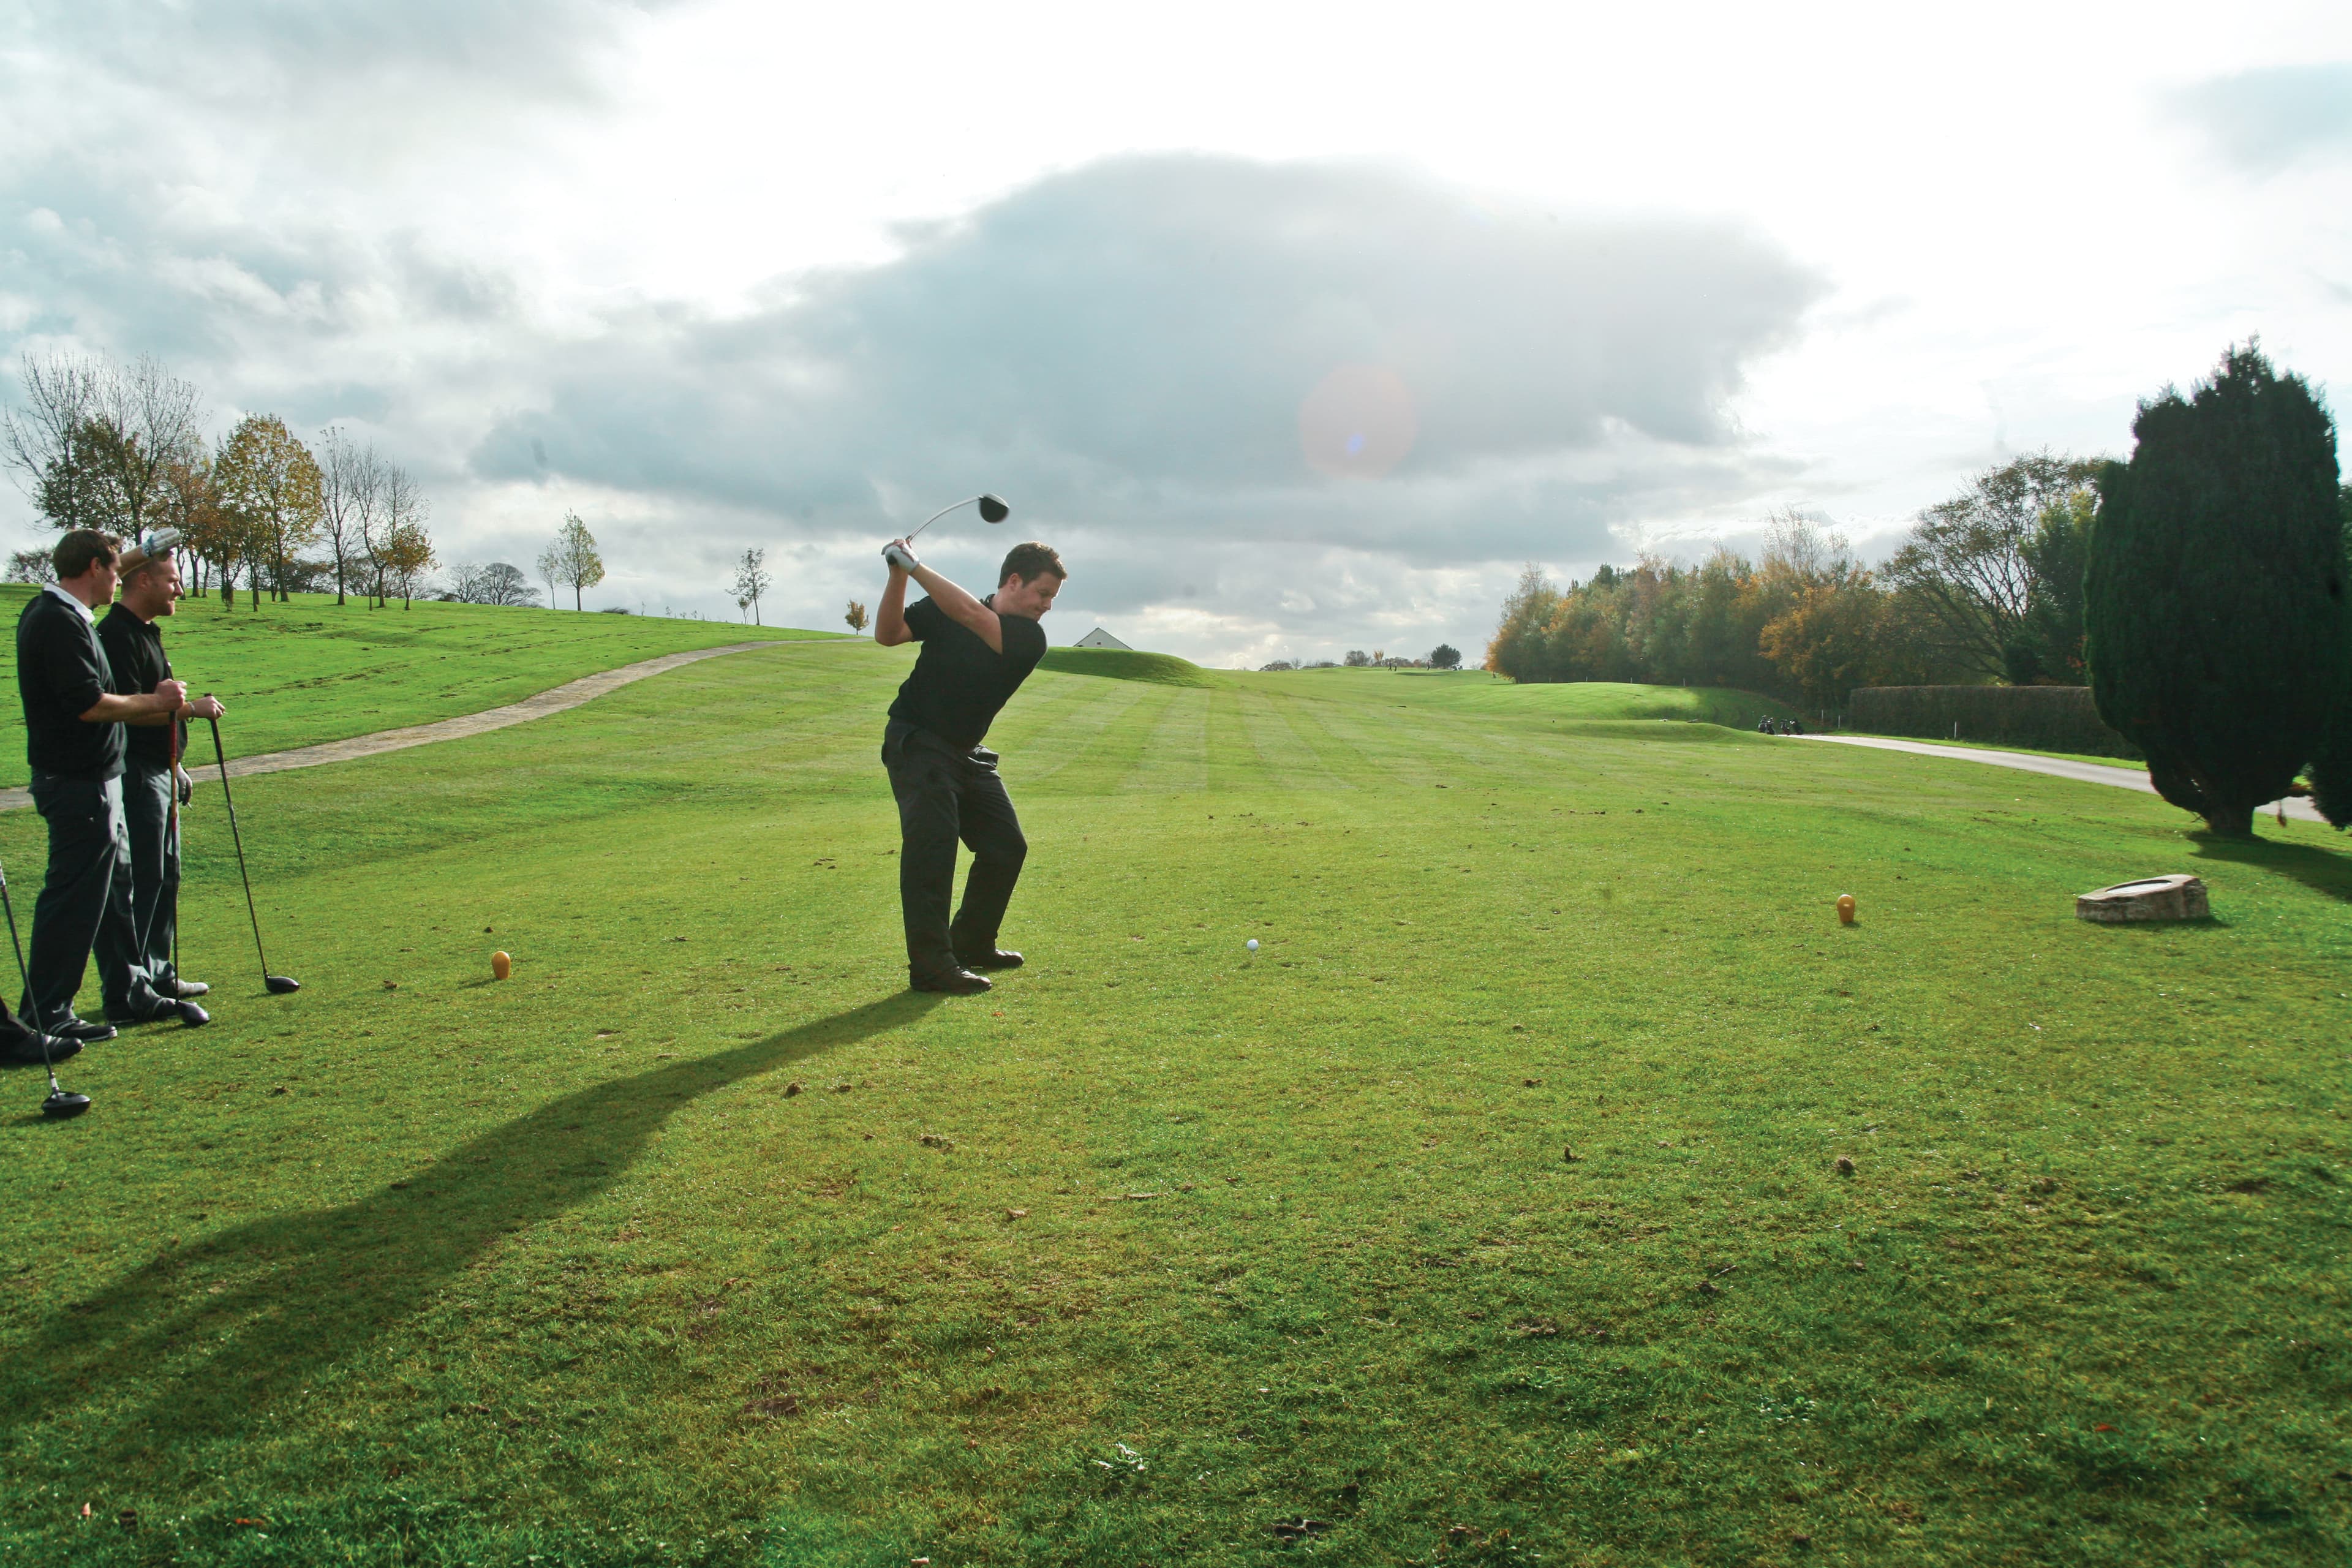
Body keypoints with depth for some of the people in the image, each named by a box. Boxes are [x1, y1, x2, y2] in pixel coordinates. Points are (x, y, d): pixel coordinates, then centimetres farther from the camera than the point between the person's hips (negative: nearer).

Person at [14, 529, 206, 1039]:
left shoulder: (54, 615, 15)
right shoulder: (60, 622, -18)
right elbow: (89, 705, -23)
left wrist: (159, 701, 15)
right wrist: (154, 701, -10)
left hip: (93, 778, 11)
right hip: (77, 783, -11)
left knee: (114, 886, 16)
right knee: (73, 897, -4)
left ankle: (131, 993, 25)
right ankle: (45, 1013, 4)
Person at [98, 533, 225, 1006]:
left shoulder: (146, 631, 17)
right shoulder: (117, 635, -15)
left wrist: (176, 769, 23)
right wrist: (190, 707, -16)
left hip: (159, 771, 10)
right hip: (134, 776, -10)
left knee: (164, 877, 14)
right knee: (140, 880, -8)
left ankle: (158, 975, 22)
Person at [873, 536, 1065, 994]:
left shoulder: (1030, 639, -6)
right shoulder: (945, 609, -4)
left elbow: (972, 616, -23)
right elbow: (888, 634, -10)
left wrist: (915, 566, -24)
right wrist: (899, 574, -22)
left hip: (967, 752, 5)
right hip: (916, 742, -5)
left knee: (1006, 846, 8)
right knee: (932, 839, -19)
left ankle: (972, 944, 26)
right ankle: (930, 964, -19)